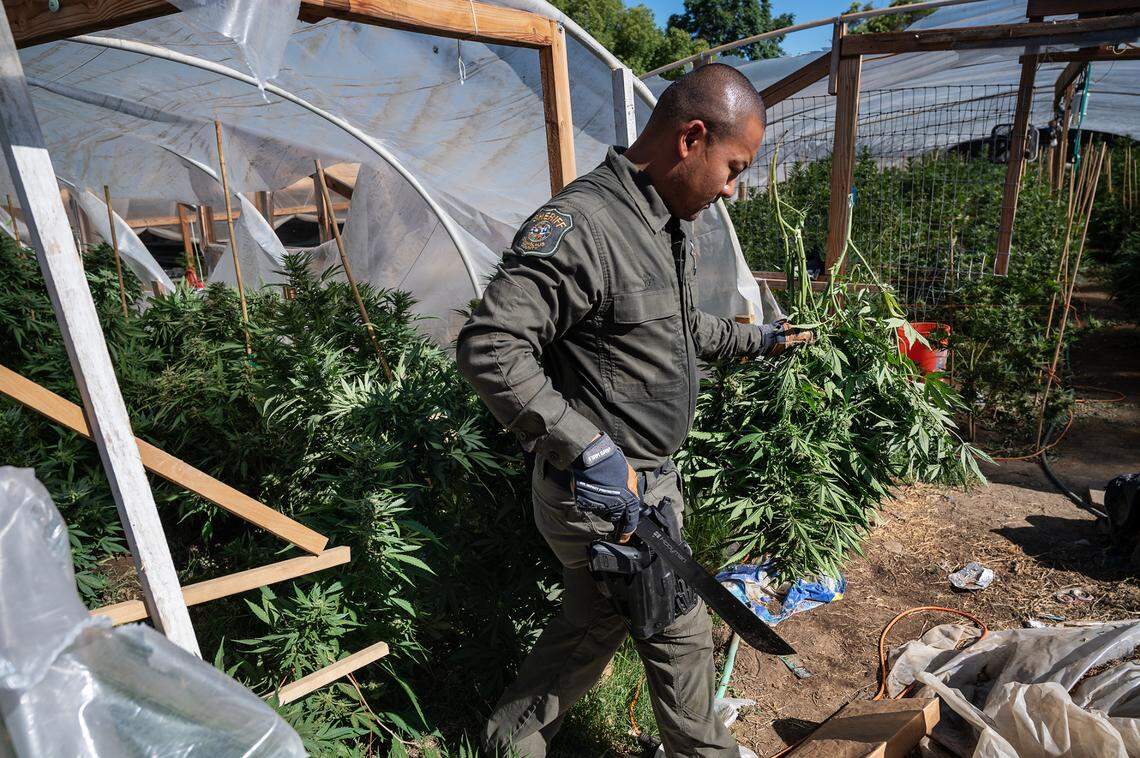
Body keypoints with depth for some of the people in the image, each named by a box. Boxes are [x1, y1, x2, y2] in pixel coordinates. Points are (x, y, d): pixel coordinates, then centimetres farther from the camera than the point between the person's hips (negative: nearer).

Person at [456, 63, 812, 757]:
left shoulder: (673, 222, 9)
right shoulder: (582, 223, -24)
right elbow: (489, 347, -29)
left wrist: (754, 340, 27)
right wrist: (586, 447, -30)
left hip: (651, 477, 9)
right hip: (602, 489, -9)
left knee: (593, 622, 24)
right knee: (680, 629, 12)